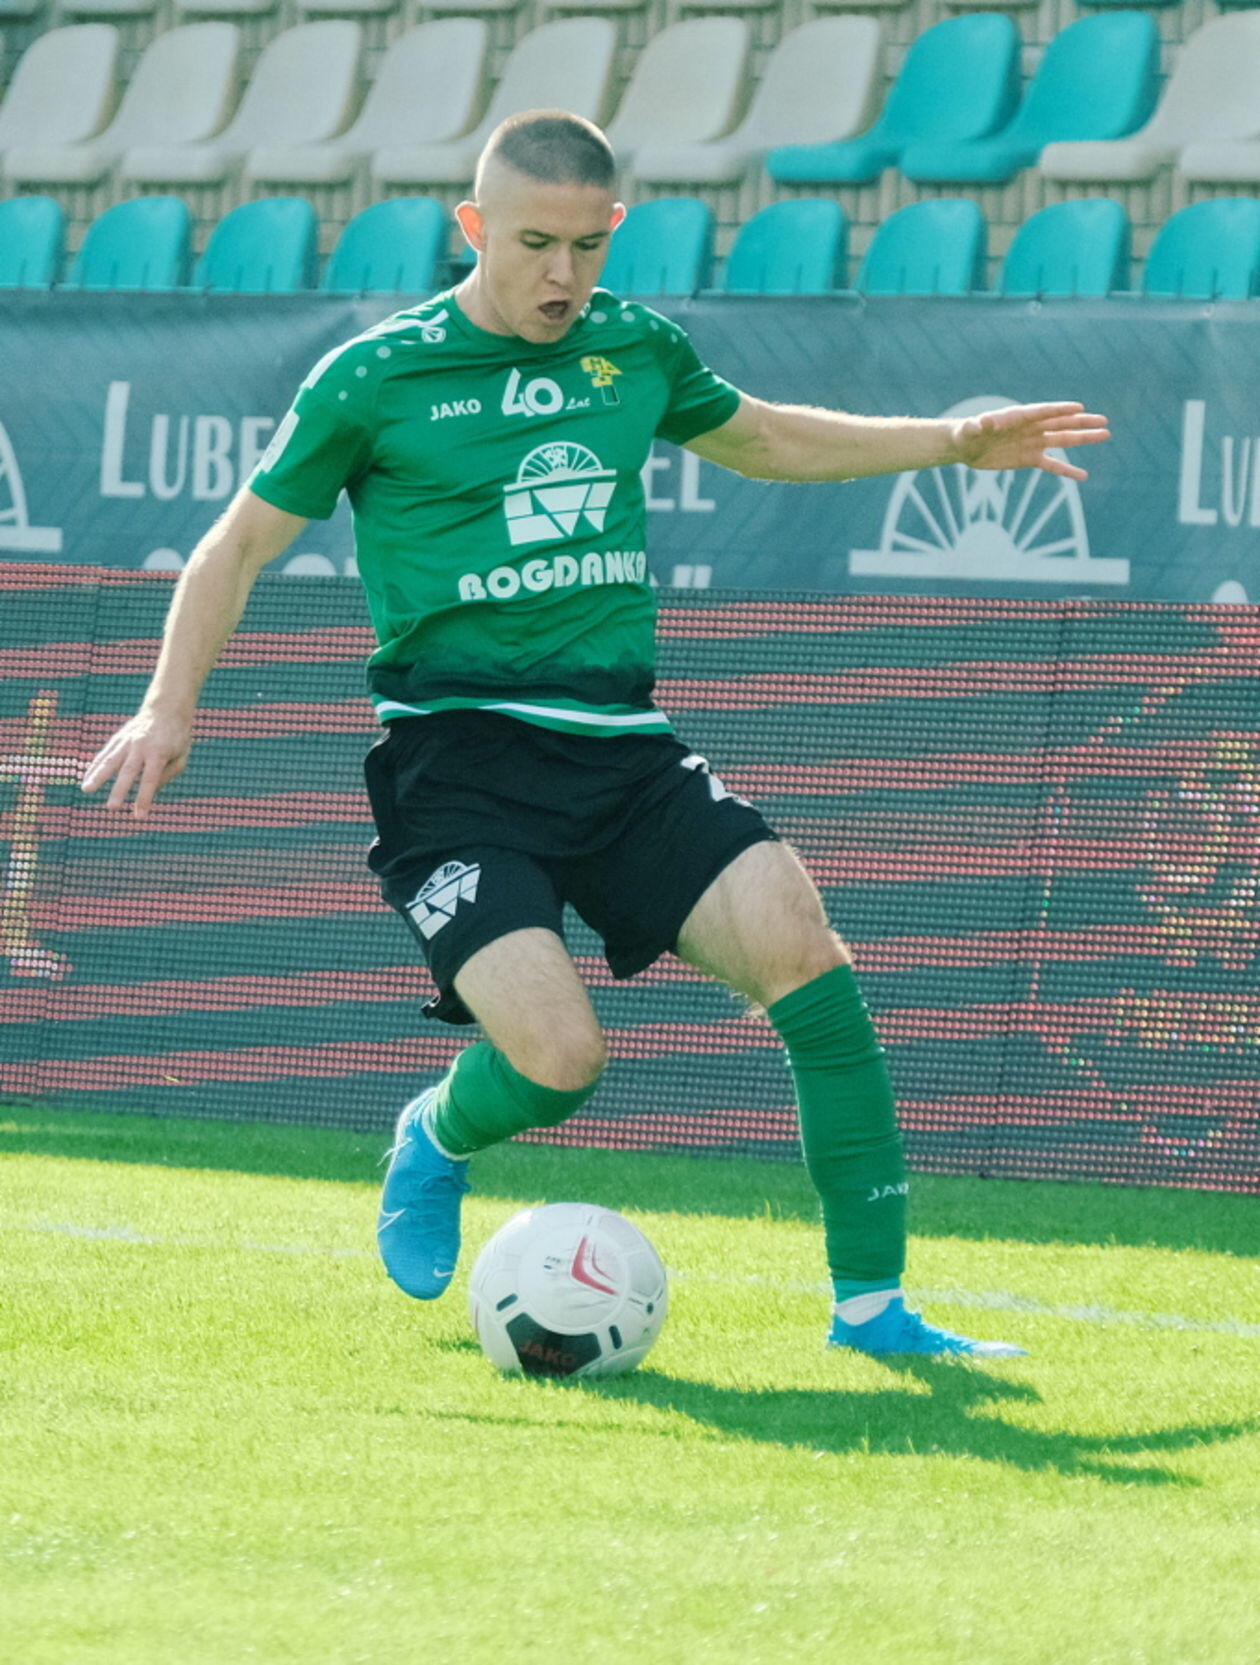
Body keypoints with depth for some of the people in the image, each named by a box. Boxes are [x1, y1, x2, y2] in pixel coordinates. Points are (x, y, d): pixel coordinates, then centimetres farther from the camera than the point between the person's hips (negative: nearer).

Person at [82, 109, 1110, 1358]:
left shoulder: (635, 349, 11)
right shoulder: (377, 378, -2)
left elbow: (757, 435, 32)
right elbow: (244, 540, 8)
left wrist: (957, 442, 27)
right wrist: (171, 706, -3)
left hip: (621, 752, 4)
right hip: (455, 756, -4)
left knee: (794, 939, -21)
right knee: (558, 1058, -22)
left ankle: (870, 1299, -13)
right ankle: (436, 1139, 18)